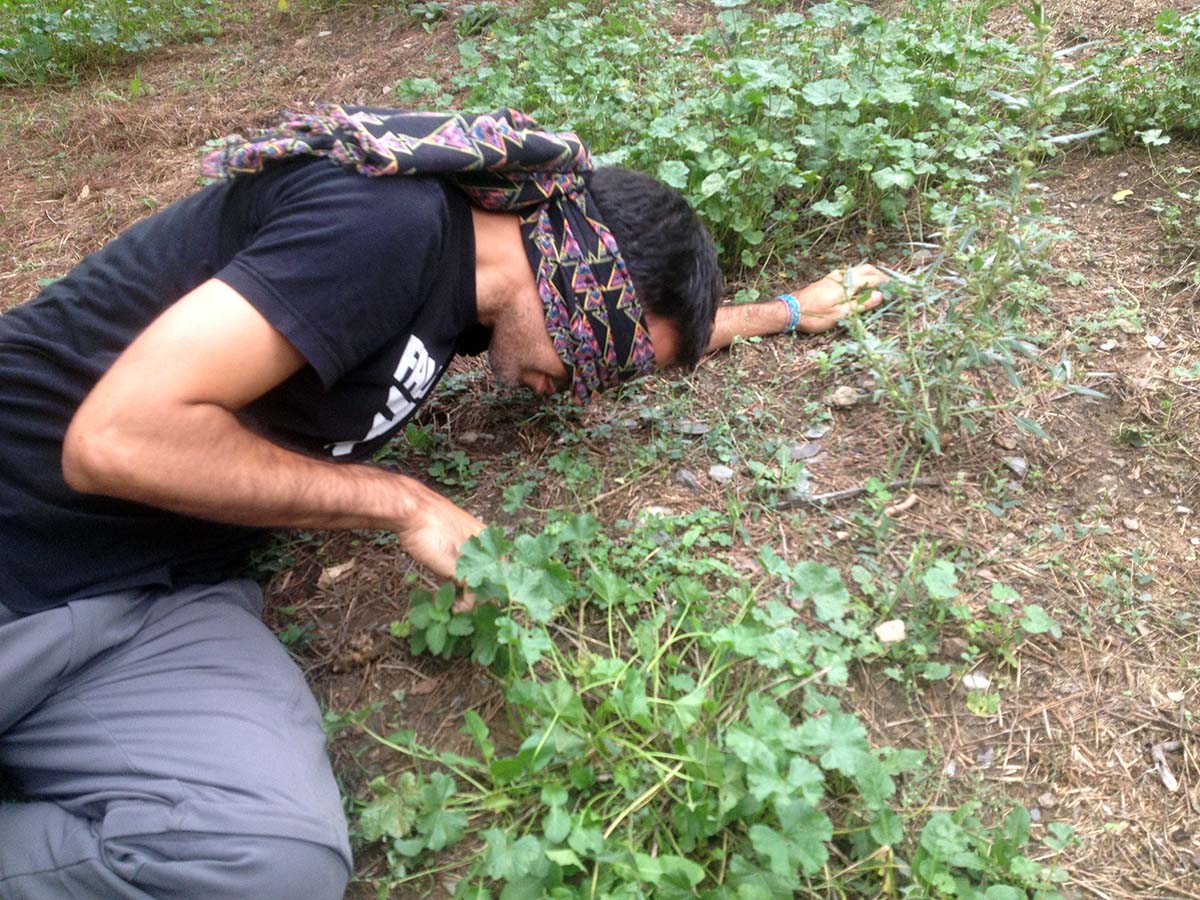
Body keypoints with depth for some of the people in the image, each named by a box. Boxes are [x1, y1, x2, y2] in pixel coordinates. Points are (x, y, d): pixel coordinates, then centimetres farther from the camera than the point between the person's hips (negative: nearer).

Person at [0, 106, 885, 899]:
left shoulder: (466, 257, 8)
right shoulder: (391, 226, -20)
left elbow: (646, 325, 28)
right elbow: (117, 437, -25)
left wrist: (789, 312, 35)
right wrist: (402, 502, -17)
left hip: (158, 591, 7)